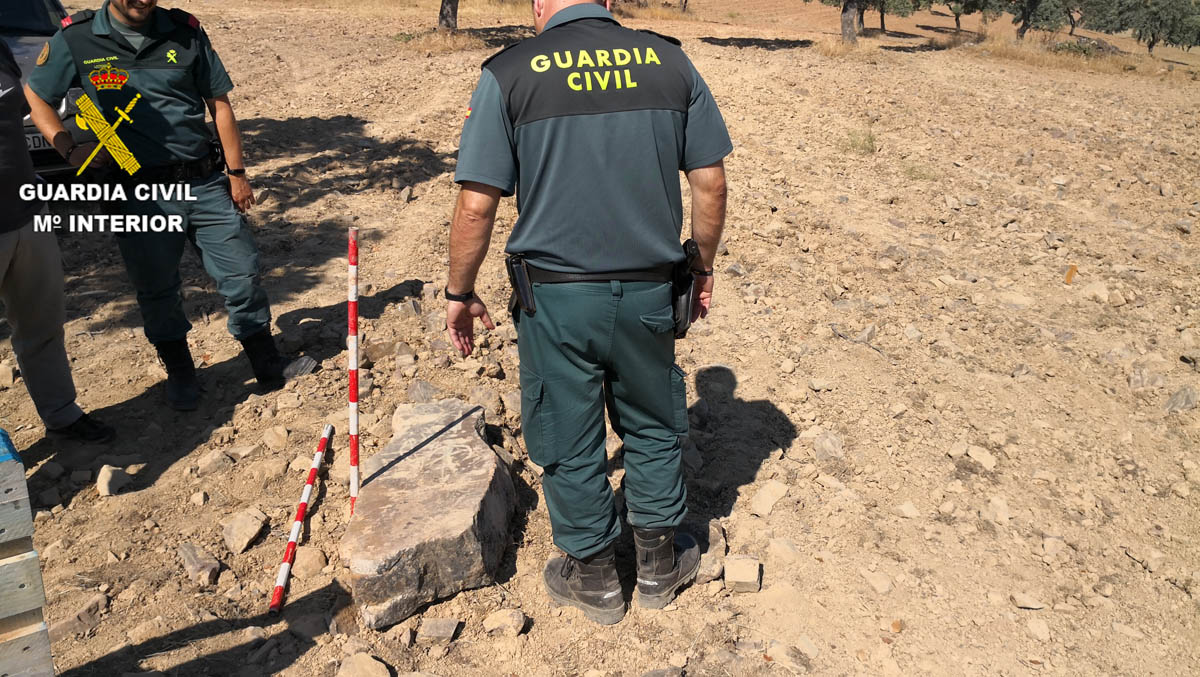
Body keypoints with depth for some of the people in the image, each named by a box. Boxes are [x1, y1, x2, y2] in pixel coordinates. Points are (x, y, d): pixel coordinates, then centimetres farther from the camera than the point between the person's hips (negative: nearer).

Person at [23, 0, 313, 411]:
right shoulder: (76, 38, -2)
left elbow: (219, 103, 5)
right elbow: (35, 97, 11)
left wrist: (237, 172, 3)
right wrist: (69, 150, -4)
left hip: (205, 181, 1)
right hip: (139, 192, -1)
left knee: (242, 274, 5)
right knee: (157, 291, 9)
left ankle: (269, 366, 20)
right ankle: (180, 375, 29)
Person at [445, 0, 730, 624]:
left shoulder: (509, 74, -6)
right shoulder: (669, 61, 1)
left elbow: (477, 205, -10)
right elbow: (710, 182, 2)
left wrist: (460, 293, 3)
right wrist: (702, 268, 15)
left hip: (556, 296, -2)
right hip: (649, 291, 3)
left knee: (568, 443, 15)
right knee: (653, 430, 21)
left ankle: (593, 575, 34)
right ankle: (658, 562, 38)